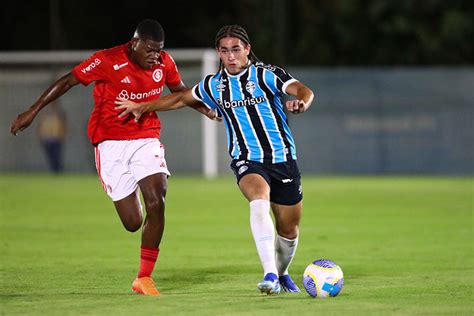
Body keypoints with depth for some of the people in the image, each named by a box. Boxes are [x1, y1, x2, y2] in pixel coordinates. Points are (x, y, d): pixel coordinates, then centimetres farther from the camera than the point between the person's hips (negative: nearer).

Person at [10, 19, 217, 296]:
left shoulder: (165, 63, -1)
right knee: (133, 222, -6)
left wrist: (208, 110, 14)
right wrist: (33, 111, -5)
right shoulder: (108, 61, -15)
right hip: (112, 143, -3)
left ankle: (144, 278, -6)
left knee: (157, 203, -19)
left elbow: (180, 90, 21)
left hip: (147, 139, 3)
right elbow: (68, 81, -6)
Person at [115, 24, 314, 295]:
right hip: (247, 160, 0)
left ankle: (281, 273, 40)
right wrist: (142, 107, 24)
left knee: (289, 230, 7)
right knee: (259, 200, -33)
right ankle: (270, 274, -41)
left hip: (283, 159, 0)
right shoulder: (214, 86, 6)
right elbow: (182, 98, 24)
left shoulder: (266, 74, -5)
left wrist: (301, 102, -43)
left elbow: (304, 90, -20)